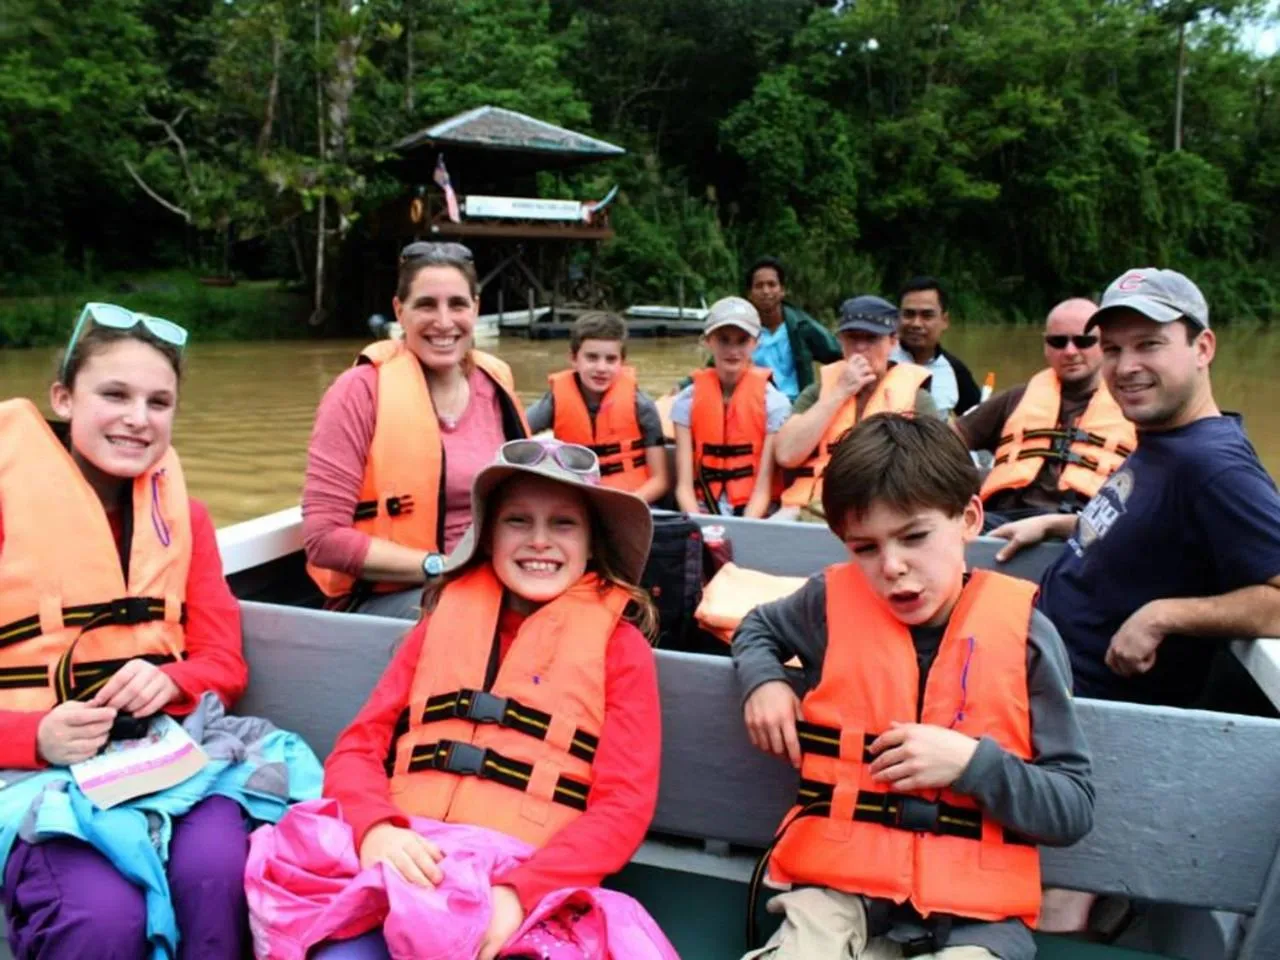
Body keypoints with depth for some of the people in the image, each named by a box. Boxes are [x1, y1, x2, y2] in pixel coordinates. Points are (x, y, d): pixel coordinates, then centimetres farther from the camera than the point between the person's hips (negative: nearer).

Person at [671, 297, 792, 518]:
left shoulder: (774, 402, -4)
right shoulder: (687, 401, 1)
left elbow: (763, 488, -8)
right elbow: (684, 485, -4)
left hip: (753, 517, -1)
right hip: (703, 515, 1)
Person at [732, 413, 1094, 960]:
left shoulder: (1021, 632, -4)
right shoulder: (834, 602, 0)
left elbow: (1074, 810, 0)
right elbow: (759, 627, 24)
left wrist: (973, 762, -15)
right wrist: (762, 680, 3)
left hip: (974, 904, 1)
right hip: (841, 882, 0)